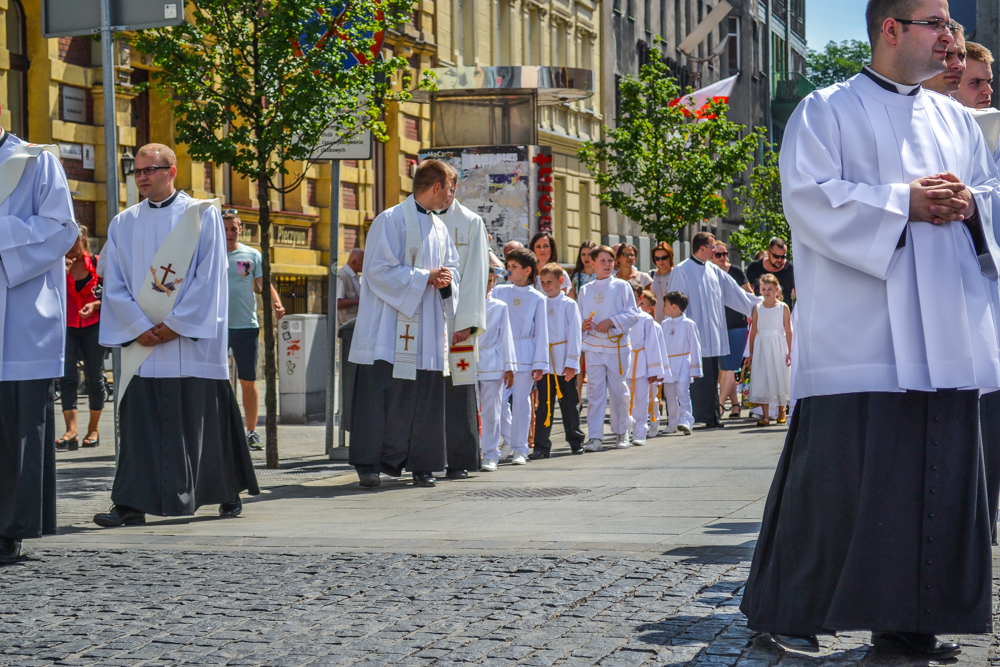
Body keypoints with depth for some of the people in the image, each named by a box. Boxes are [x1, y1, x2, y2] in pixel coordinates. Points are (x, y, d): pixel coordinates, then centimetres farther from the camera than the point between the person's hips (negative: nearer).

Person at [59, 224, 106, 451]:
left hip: (93, 325, 0)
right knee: (68, 377, -13)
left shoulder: (96, 264, 0)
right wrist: (64, 271, -18)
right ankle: (71, 431, -21)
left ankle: (94, 429, 19)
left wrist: (95, 304, -13)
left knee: (94, 377, 5)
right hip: (67, 327, 0)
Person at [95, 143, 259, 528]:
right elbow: (114, 285, 6)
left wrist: (175, 324, -11)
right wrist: (140, 328, -8)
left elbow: (209, 277, -5)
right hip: (140, 340, 3)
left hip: (192, 341, -3)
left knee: (201, 421, 2)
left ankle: (228, 494, 16)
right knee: (139, 421, -2)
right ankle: (131, 504, -3)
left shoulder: (202, 216, 2)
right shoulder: (123, 224, 11)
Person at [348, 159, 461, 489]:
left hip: (427, 329, 7)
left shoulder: (440, 227, 15)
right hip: (390, 328, -7)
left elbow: (451, 266, 21)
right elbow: (379, 270, -13)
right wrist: (426, 277, -14)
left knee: (424, 396, 5)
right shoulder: (391, 220, -7)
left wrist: (446, 280, -3)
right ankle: (368, 462, -4)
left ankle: (421, 464, 10)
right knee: (380, 392, -9)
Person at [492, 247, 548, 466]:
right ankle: (508, 439, 21)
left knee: (521, 401, 1)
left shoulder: (537, 298, 0)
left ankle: (520, 449, 7)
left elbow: (541, 332, 0)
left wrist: (540, 363, -5)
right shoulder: (499, 291, 7)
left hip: (525, 354, -2)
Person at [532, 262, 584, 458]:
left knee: (569, 405, 6)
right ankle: (542, 446, -1)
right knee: (544, 405, -1)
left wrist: (571, 363, -9)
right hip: (544, 364, 3)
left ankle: (576, 441, 19)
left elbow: (575, 335, -4)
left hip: (564, 366, -3)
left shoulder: (569, 305, -1)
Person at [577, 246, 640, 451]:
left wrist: (611, 321, -15)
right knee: (595, 391, -4)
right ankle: (595, 436, -4)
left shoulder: (621, 286, 2)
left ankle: (621, 433, 18)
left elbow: (633, 314, -3)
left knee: (619, 391, 4)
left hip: (618, 346, -2)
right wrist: (582, 325, -6)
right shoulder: (585, 290, 11)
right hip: (593, 347, 2)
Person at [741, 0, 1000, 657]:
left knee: (939, 466, 2)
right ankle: (788, 608, 5)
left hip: (945, 333, 6)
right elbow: (810, 197, -9)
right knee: (839, 467, -7)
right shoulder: (826, 111, 3)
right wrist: (903, 203, -15)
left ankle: (910, 616, 10)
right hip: (859, 328, -6)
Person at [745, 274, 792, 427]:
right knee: (762, 379, -3)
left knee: (780, 377, 4)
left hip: (778, 346, -1)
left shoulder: (783, 308, 0)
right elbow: (753, 332, 6)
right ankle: (765, 415, 0)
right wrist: (751, 354, 5)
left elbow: (788, 331, 0)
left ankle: (781, 413, 20)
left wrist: (789, 352, -5)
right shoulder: (758, 308, 4)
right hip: (761, 347, 1)